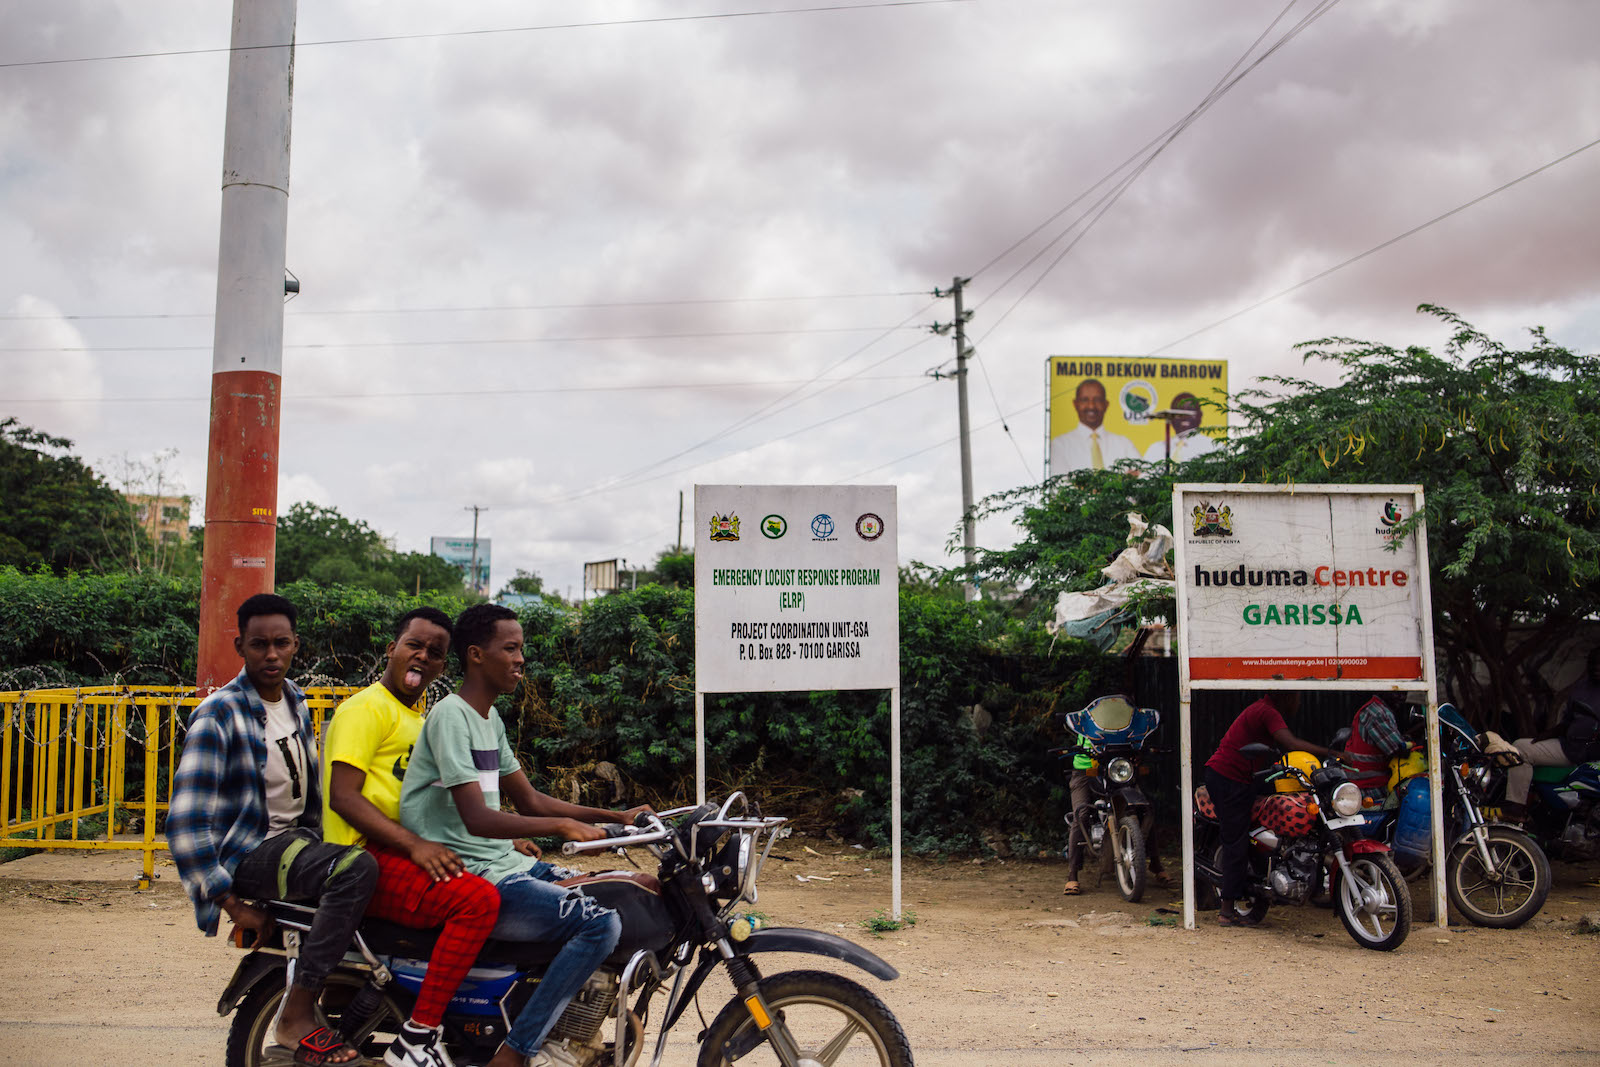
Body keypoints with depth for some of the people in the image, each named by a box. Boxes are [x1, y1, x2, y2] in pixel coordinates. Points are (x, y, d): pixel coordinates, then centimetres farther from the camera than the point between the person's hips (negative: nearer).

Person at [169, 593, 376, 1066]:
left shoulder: (294, 700, 9)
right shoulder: (219, 715, -16)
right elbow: (186, 823, -21)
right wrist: (235, 907, -21)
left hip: (297, 836, 8)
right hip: (247, 850, -8)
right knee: (356, 868, -31)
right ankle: (297, 1017, -24)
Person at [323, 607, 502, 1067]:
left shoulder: (420, 718, 24)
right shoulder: (367, 708, -6)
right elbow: (342, 796, -17)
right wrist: (415, 845, -25)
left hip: (408, 852, 9)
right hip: (367, 858, -9)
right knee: (478, 898, -28)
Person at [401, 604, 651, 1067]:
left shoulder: (490, 718, 16)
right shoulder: (451, 715, -14)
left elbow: (528, 799, 19)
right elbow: (476, 819, -24)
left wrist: (616, 816, 11)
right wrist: (561, 825, -33)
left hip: (503, 862, 10)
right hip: (464, 877, -10)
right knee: (600, 924, -22)